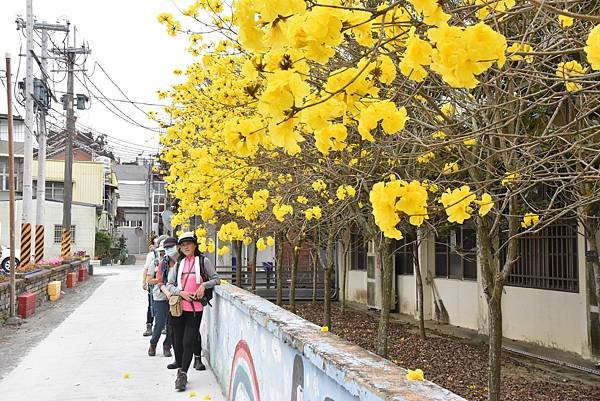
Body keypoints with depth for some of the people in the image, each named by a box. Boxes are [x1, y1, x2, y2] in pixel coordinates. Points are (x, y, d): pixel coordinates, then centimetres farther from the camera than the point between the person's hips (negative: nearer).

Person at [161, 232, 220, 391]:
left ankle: (183, 374, -4)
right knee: (177, 341, 7)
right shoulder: (178, 263, 12)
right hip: (178, 306, 3)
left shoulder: (203, 261, 3)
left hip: (195, 308, -3)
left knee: (189, 342, -7)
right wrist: (181, 292, -9)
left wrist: (204, 285, -12)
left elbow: (216, 279, 6)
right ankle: (180, 370, 22)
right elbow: (169, 284, 10)